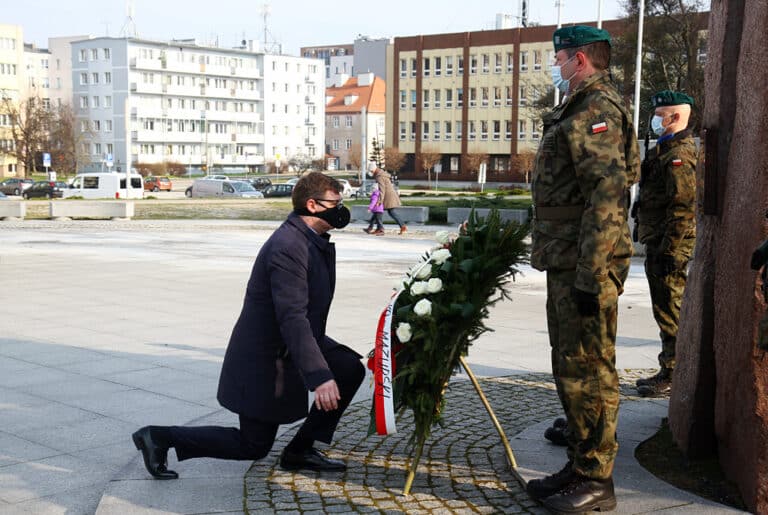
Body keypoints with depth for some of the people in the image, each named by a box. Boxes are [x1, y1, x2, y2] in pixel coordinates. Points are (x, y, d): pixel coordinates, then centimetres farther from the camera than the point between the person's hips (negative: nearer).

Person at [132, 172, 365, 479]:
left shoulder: (312, 240, 6)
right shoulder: (287, 247, -26)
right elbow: (291, 317, -34)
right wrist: (319, 376, -40)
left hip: (290, 348, 9)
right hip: (264, 358, -9)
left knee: (351, 370, -1)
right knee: (253, 446, 1)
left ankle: (300, 449, 9)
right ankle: (160, 437, 10)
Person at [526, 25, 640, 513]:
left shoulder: (597, 110, -13)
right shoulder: (578, 111, 20)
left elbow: (608, 195, -23)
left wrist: (590, 274, -26)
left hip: (585, 268, -11)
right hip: (565, 265, 11)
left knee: (589, 371, -4)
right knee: (571, 368, 16)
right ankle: (580, 467, 27)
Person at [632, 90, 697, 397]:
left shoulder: (680, 154, -15)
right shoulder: (664, 150, 19)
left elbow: (683, 207, -21)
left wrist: (669, 250, -23)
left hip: (669, 244, -11)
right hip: (657, 241, 11)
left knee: (670, 311, -5)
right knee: (666, 311, 15)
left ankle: (673, 376, 1)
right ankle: (669, 372, 24)